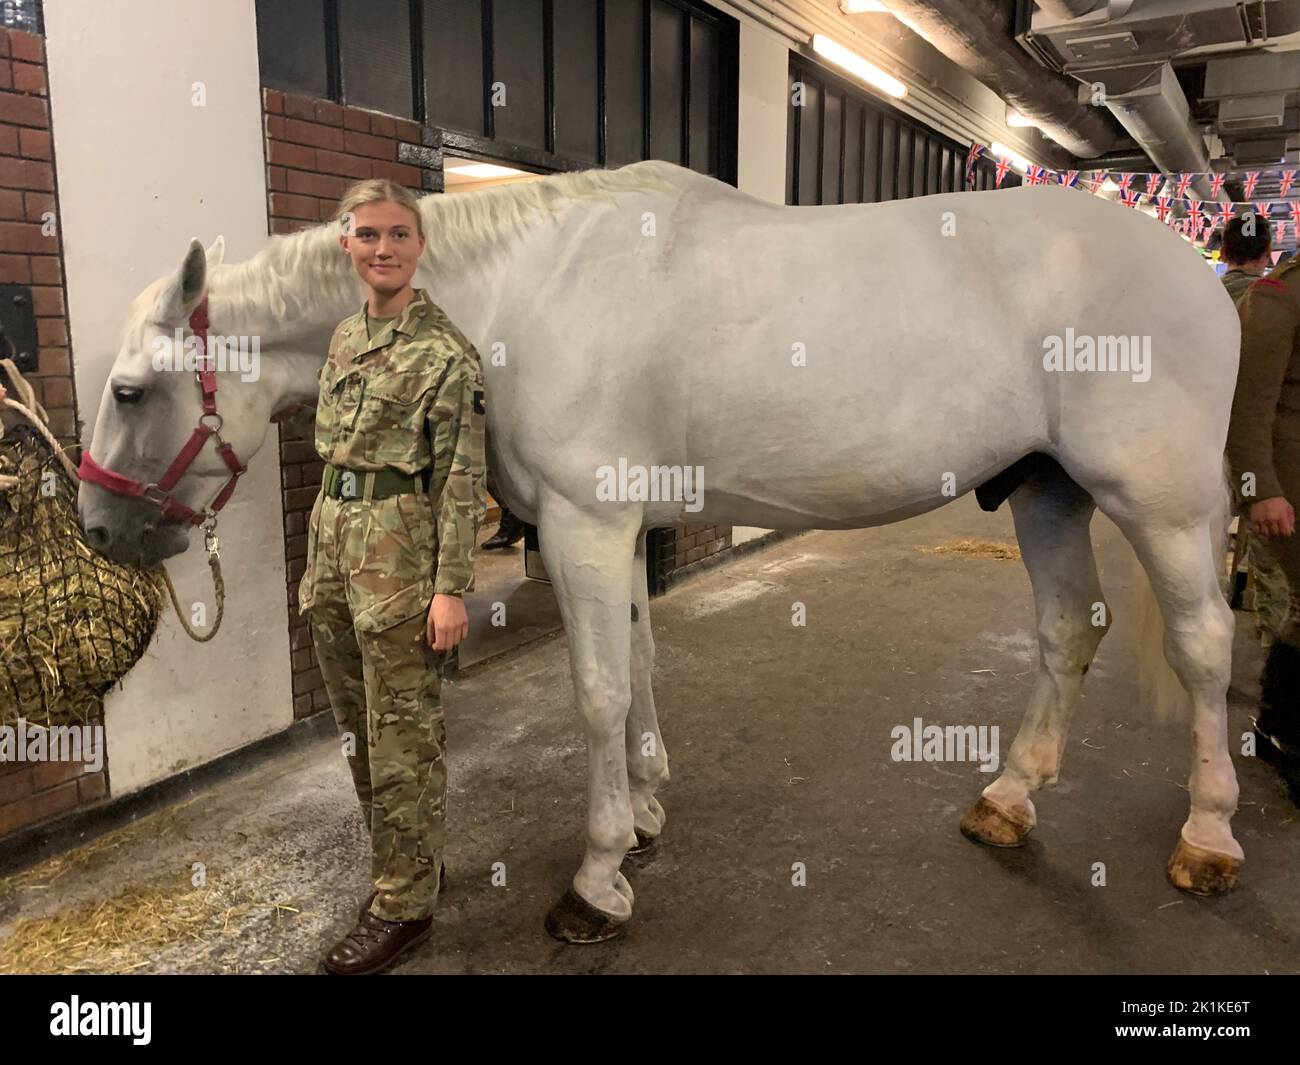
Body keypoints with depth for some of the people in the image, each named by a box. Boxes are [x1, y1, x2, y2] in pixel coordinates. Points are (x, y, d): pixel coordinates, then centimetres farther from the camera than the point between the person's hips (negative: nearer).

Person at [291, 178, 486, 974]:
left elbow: (462, 479, -13)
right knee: (357, 723, 16)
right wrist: (324, 557, 18)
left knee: (402, 730, 1)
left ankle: (405, 905, 16)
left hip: (399, 547, -8)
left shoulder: (445, 350, -10)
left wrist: (453, 587, -17)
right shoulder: (346, 338, 13)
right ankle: (413, 861, 33)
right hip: (333, 533, 8)